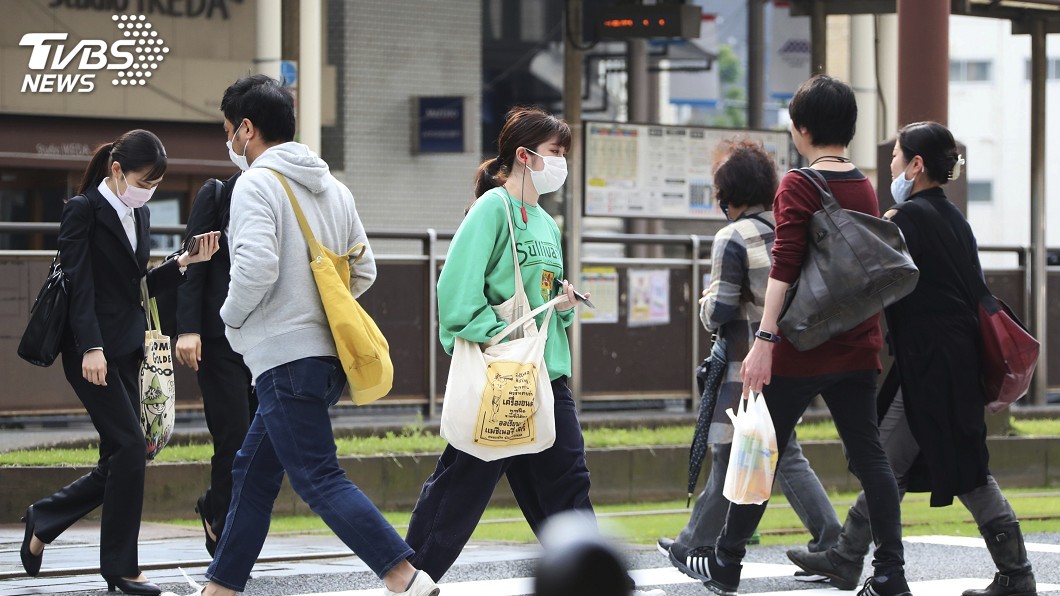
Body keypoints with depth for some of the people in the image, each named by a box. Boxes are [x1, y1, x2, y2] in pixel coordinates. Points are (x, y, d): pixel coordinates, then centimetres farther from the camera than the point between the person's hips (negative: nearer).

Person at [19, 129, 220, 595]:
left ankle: (43, 521, 25)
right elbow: (80, 285, -15)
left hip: (126, 349, 8)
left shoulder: (139, 215, 15)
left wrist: (182, 264, 4)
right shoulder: (83, 210, -8)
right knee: (130, 447, -12)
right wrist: (91, 348, -22)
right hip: (92, 349, -8)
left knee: (119, 459, 6)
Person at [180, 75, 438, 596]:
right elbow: (364, 272, 18)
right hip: (327, 352, 9)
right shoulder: (333, 188, 16)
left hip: (286, 356, -9)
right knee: (253, 472, 17)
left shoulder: (255, 184, -10)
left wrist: (233, 316, -6)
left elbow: (256, 267, -24)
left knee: (318, 479, -9)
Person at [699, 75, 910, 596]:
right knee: (869, 454, 4)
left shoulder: (798, 186, -10)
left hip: (803, 349, -6)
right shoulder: (865, 188, 10)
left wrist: (765, 339, -22)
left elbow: (784, 265, -19)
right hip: (857, 347, 6)